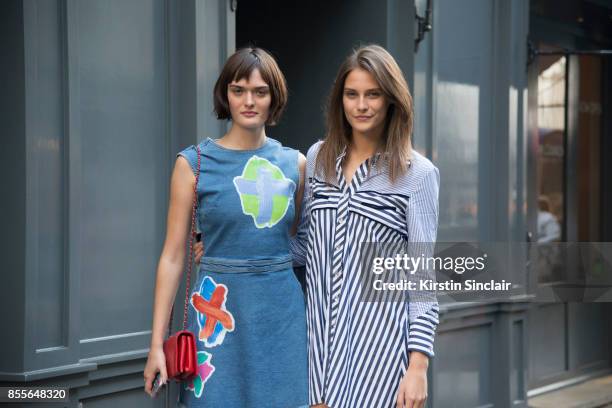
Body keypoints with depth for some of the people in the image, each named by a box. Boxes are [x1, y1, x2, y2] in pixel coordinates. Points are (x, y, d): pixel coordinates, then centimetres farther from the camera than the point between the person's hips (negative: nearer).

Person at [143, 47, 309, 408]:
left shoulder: (295, 163, 6)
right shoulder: (194, 162, -2)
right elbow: (173, 256, -2)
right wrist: (157, 343, -5)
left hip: (283, 312, 3)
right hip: (218, 311, -2)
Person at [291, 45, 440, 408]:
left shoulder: (418, 173, -4)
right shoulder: (318, 159, 9)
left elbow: (422, 277, -5)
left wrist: (418, 364, -11)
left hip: (378, 339, -4)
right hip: (321, 333, 4)